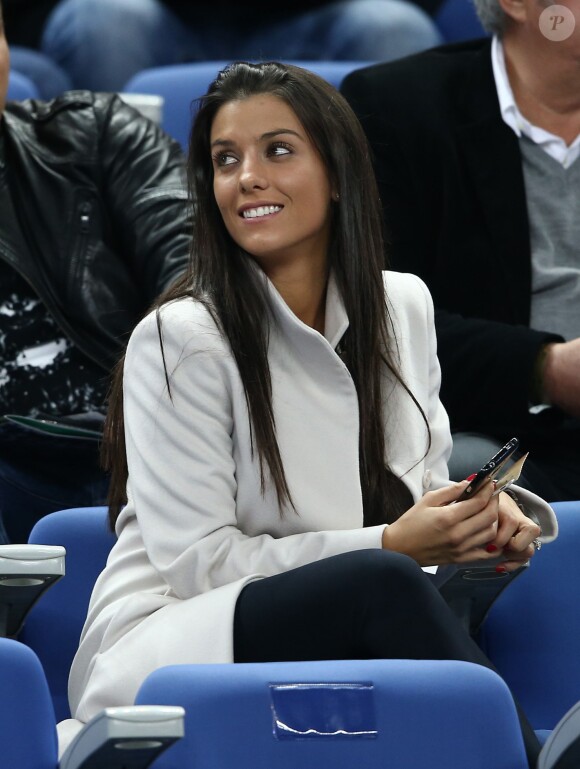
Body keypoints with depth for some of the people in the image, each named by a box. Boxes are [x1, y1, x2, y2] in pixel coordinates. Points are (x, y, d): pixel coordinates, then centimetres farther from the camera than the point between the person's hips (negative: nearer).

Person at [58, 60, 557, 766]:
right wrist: (391, 546, -17)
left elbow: (427, 488, 20)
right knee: (384, 585, -35)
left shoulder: (404, 307, 10)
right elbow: (198, 563, -12)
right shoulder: (178, 340, -10)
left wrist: (489, 514, -5)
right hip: (159, 648, -5)